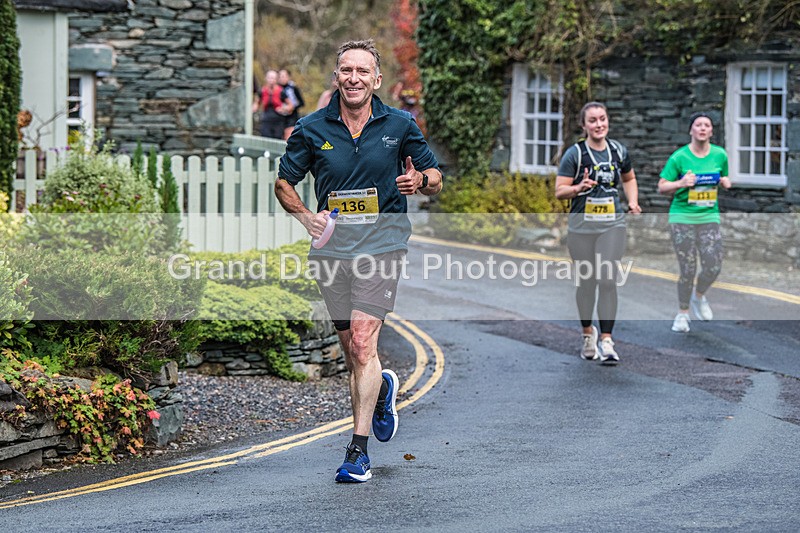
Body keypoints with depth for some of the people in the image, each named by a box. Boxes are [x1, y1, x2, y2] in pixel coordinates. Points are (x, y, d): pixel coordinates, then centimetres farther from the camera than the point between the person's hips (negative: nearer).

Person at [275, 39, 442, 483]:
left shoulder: (399, 125, 2)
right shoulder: (312, 129, 3)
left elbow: (435, 176, 10)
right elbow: (284, 181, 12)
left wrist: (420, 180, -13)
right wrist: (305, 215, -6)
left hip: (381, 243, -3)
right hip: (331, 247, 3)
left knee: (363, 342, -15)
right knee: (350, 348, 10)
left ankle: (358, 448, -14)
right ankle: (382, 389, 45)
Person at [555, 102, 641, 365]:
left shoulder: (618, 151, 5)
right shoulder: (574, 154, -5)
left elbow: (629, 178, 24)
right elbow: (559, 191, -7)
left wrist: (632, 201, 7)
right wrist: (579, 188, -26)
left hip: (612, 225, 1)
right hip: (582, 226, -1)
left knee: (608, 281, -10)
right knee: (587, 281, 7)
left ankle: (606, 341, -9)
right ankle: (587, 332, 30)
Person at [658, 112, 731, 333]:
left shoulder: (720, 155, 5)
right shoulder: (679, 157, -6)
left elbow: (725, 179, 21)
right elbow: (662, 187, -3)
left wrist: (725, 182, -2)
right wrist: (681, 183, -21)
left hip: (709, 216, 3)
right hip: (682, 217, -3)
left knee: (714, 267, -5)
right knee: (688, 269, -3)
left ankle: (698, 296, 28)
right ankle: (682, 314, 17)